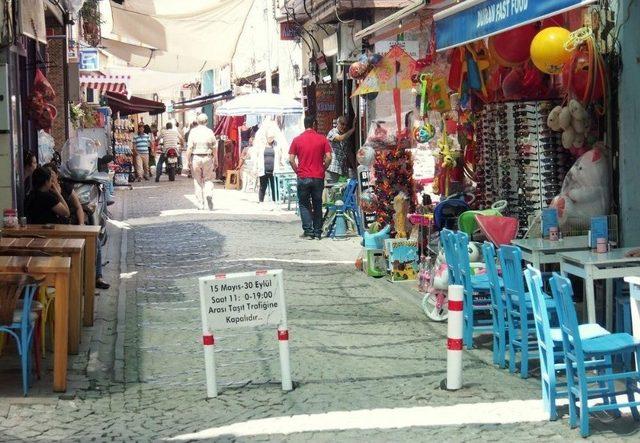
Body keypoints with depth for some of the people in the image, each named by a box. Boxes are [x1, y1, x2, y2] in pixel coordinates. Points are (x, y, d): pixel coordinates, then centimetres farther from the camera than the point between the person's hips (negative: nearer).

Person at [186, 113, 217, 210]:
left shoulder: (193, 131, -3)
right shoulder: (210, 132, -2)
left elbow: (190, 147, -8)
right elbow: (214, 148, -1)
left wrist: (188, 160, -2)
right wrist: (216, 161, 7)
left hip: (196, 158, 0)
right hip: (207, 158, 0)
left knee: (198, 181, 9)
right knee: (208, 179, 12)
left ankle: (200, 204, 9)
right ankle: (209, 195, -16)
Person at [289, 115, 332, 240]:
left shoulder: (297, 140, 0)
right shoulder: (322, 139, 0)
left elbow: (291, 159, -3)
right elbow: (328, 158, -5)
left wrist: (298, 172, 9)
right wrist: (323, 170, 9)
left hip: (303, 178, -1)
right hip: (318, 178, 1)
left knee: (304, 204, 9)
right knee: (317, 205, 11)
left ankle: (308, 231, -2)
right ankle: (317, 232, 12)